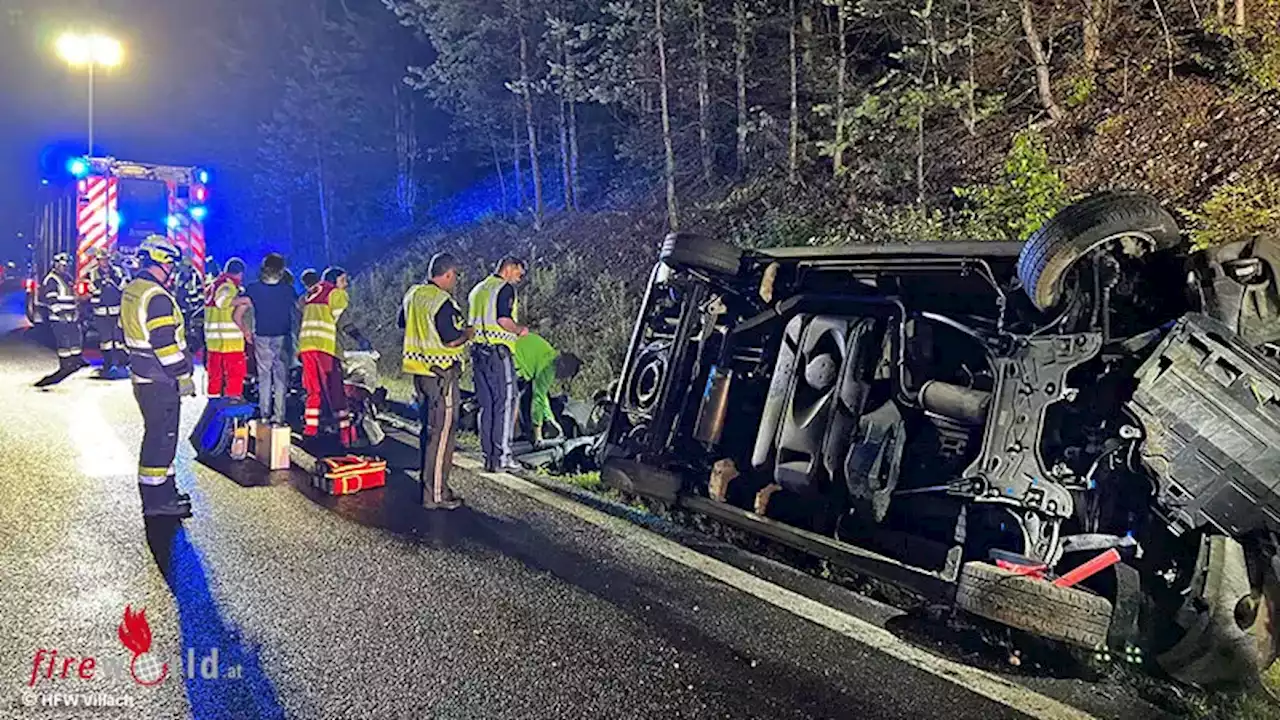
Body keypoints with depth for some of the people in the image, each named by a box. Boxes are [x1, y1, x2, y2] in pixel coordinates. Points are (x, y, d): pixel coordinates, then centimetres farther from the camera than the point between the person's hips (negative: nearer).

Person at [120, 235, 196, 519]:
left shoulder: (131, 291, 12)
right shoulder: (157, 297, -20)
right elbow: (166, 344, -24)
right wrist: (183, 378, -16)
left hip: (143, 378, 10)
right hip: (161, 384, -10)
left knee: (159, 436, 19)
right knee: (161, 439, -2)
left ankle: (165, 491, 30)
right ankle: (156, 502, 6)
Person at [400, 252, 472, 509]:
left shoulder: (413, 294, 8)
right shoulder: (443, 302, -19)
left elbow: (402, 322, 24)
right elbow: (452, 340, -22)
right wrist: (467, 333, -4)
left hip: (419, 370, 9)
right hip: (441, 373, -9)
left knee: (428, 429, 19)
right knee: (441, 434, -4)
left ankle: (427, 483, 28)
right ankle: (435, 495, 0)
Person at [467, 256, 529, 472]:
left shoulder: (477, 289, 20)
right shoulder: (506, 288, -6)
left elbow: (470, 322, 21)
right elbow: (503, 320, -19)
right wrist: (520, 330, -2)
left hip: (478, 351, 8)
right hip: (497, 351, -8)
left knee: (486, 405, 10)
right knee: (506, 403, -4)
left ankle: (489, 456, 12)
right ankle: (502, 456, -7)